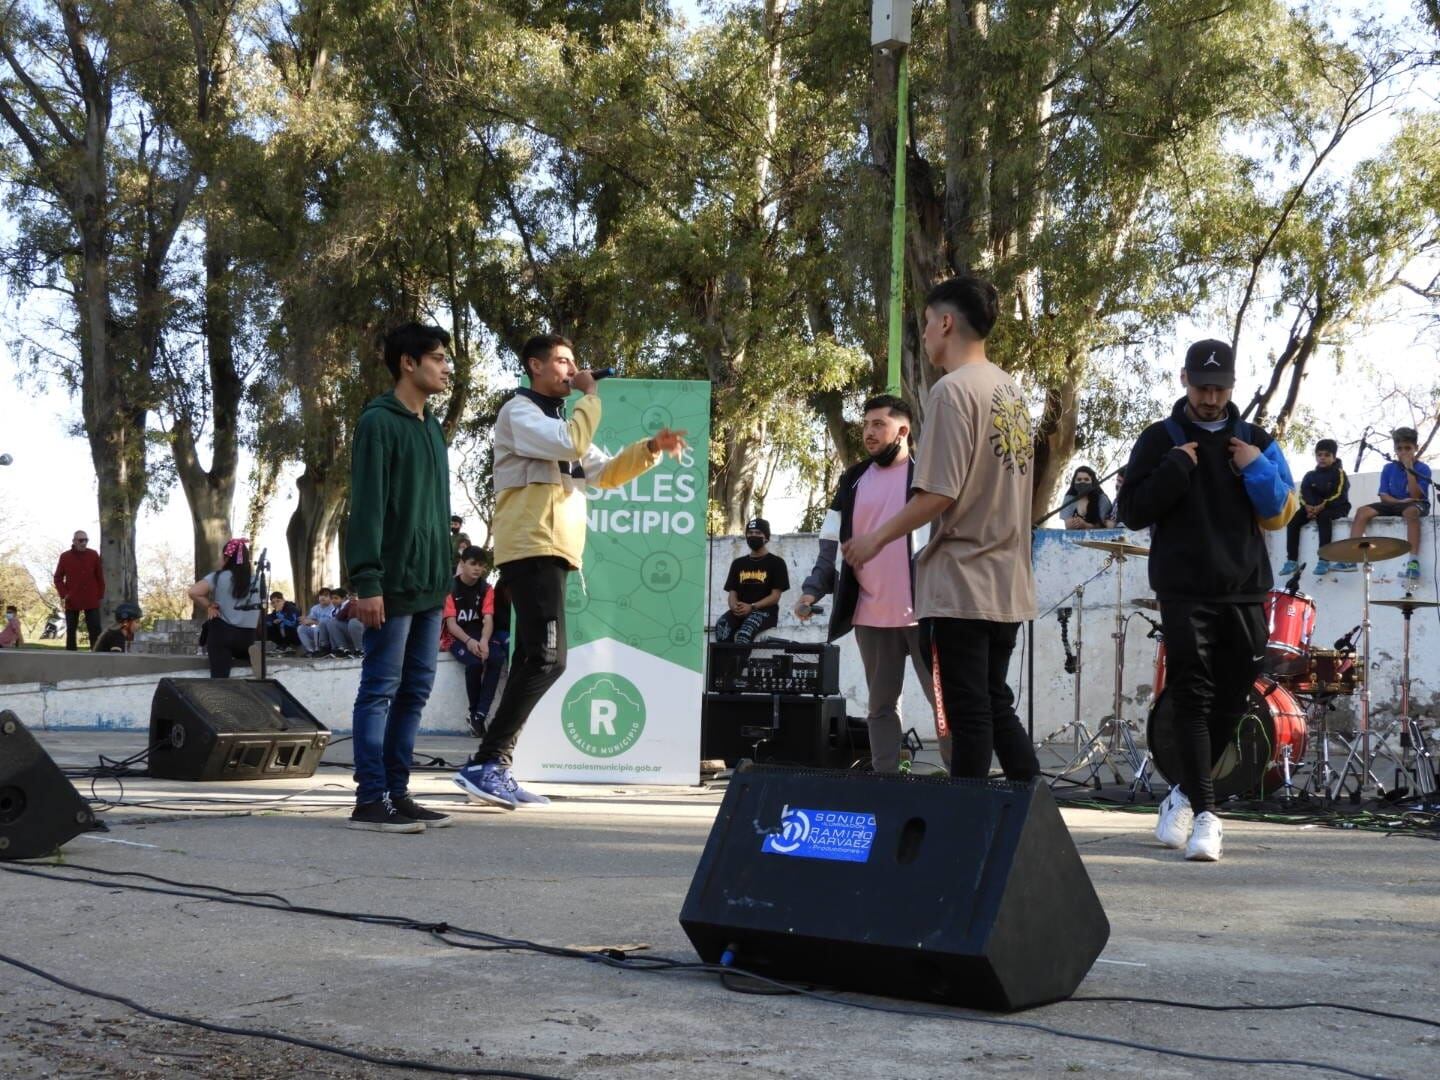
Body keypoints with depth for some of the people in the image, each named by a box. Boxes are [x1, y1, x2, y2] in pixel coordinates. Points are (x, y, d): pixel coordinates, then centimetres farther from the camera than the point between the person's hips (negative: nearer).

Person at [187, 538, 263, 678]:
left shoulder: (219, 577, -9)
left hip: (222, 633, -5)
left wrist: (210, 606, -7)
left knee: (219, 677, 1)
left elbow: (193, 592, -20)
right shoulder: (256, 580, 4)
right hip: (247, 637, 5)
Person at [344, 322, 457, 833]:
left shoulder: (431, 427, 19)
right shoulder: (379, 422, -7)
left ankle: (397, 793, 15)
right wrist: (367, 582, -18)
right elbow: (366, 507, -13)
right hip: (393, 582, -8)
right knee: (380, 689, -5)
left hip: (429, 584, 8)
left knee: (415, 691, 9)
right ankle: (370, 800, -2)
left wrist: (443, 575, 17)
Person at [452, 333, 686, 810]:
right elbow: (571, 443, -18)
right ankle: (485, 764, -21)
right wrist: (590, 395, -5)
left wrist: (651, 448, 10)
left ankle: (494, 768, 5)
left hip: (551, 552, 10)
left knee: (533, 662, 5)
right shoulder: (520, 411, -2)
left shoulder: (559, 419, 28)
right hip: (530, 550, -10)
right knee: (547, 659, -19)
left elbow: (606, 473, 25)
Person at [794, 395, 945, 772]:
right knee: (881, 705, 11)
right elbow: (830, 545, 12)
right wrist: (813, 590, -1)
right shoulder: (853, 481, 11)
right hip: (872, 616, 5)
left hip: (925, 611, -5)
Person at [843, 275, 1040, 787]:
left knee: (968, 713, -3)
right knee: (996, 704, 16)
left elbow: (938, 495, -19)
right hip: (1008, 584, 8)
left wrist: (876, 538, -7)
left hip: (961, 583, -8)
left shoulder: (952, 389, -13)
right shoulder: (1011, 389, 13)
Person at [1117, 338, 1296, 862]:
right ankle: (1204, 814, -12)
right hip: (1184, 591, -3)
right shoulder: (1161, 439, 4)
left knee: (1230, 700, 8)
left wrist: (1258, 469, -9)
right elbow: (1131, 511, -1)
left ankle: (1185, 793, 25)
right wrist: (1175, 469, -13)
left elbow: (1283, 512, 7)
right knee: (1193, 698, -10)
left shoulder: (1254, 440, 12)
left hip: (1244, 591, 3)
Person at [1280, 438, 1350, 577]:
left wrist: (1322, 505, -25)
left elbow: (1339, 495, -14)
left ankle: (1324, 559, -42)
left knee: (1323, 516, -39)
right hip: (1313, 508, 6)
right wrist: (1308, 506, -19)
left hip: (1336, 507, -6)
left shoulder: (1339, 473, -2)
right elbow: (1303, 494, 3)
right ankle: (1292, 560, -20)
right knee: (1293, 519, -18)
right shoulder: (1310, 475, 14)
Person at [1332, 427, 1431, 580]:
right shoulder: (1389, 468, 4)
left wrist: (1409, 469, -22)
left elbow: (1416, 496, -20)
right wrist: (1400, 501, -18)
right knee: (1362, 511, -18)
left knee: (1410, 511, -43)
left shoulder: (1423, 468, -8)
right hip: (1394, 504, 5)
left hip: (1417, 504, -5)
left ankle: (1413, 561, -50)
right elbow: (1384, 496, 1)